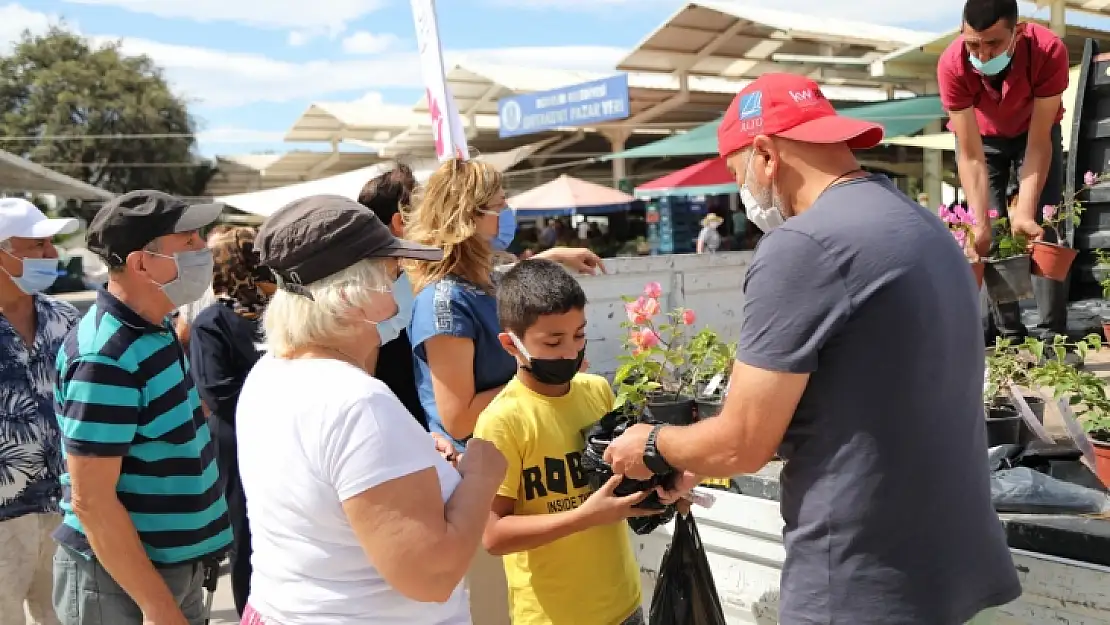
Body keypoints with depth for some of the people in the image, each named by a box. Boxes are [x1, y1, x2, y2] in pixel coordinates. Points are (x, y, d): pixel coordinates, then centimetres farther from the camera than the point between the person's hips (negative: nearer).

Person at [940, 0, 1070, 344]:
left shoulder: (1049, 50, -35)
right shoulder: (952, 65, -35)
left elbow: (1038, 144, -32)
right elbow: (971, 157, -32)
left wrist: (1024, 213, -42)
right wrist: (980, 223, -39)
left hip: (1035, 131, 0)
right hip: (980, 137, 0)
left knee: (1045, 229, -8)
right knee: (992, 237, -8)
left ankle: (1054, 335, -2)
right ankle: (1008, 335, 0)